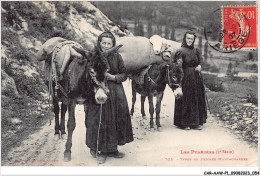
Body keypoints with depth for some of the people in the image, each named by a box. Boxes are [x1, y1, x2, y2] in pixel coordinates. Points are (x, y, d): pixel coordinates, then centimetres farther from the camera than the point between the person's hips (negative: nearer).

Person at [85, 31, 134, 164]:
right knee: (99, 121, 0)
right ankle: (102, 150, 13)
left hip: (116, 94, 2)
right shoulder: (94, 57, -1)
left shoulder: (117, 57, 2)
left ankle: (112, 149, 21)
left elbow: (124, 75, 2)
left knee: (115, 121, 6)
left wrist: (112, 77, -13)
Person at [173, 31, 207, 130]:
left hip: (196, 78, 6)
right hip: (185, 78, -6)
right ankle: (183, 123, 11)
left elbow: (199, 61, 16)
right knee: (185, 100, -1)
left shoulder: (196, 51, 9)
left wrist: (199, 66, -2)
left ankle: (195, 122, 20)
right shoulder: (181, 51, -9)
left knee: (197, 99, 10)